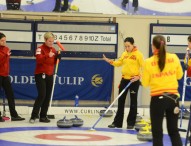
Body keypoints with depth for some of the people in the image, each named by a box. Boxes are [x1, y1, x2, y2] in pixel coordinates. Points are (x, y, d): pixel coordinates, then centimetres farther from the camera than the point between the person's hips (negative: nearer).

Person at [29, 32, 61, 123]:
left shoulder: (53, 50, 11)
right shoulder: (40, 49, -10)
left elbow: (55, 62, 17)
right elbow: (38, 59, -27)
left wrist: (58, 57, -3)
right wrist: (47, 55, -42)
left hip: (50, 75, 7)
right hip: (41, 75, -7)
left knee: (47, 96, 5)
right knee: (42, 95, -15)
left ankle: (43, 116, 12)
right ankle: (33, 116, -10)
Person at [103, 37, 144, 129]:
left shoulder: (138, 54, -9)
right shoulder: (124, 54, 7)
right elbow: (119, 63, 16)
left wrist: (138, 76, -20)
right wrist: (110, 61, 1)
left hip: (134, 81, -5)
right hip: (124, 79, 5)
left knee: (133, 102, 4)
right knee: (121, 101, 8)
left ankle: (131, 123, 13)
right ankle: (117, 122, 14)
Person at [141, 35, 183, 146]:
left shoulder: (149, 62, -9)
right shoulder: (174, 58, -3)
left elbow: (145, 83, -1)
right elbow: (179, 75, 11)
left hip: (157, 99, -3)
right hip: (173, 97, 3)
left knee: (157, 132, 6)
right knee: (174, 130, 16)